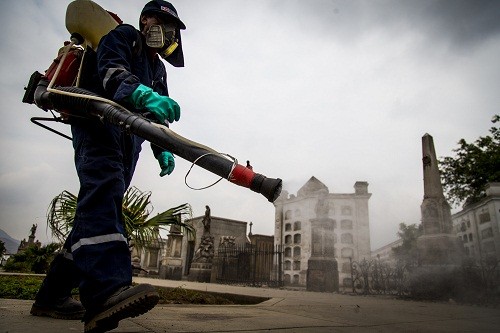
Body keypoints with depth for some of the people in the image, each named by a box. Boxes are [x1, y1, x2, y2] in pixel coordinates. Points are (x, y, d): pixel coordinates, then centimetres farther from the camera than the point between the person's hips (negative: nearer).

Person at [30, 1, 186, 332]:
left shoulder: (158, 67, 32)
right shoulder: (123, 35, 9)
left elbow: (157, 114, 29)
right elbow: (113, 70, -13)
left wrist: (162, 150, 13)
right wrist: (144, 94, -34)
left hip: (129, 139, 8)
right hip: (100, 121, -8)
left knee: (99, 209, 0)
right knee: (103, 189, -31)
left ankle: (53, 295, 7)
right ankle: (106, 289, -49)